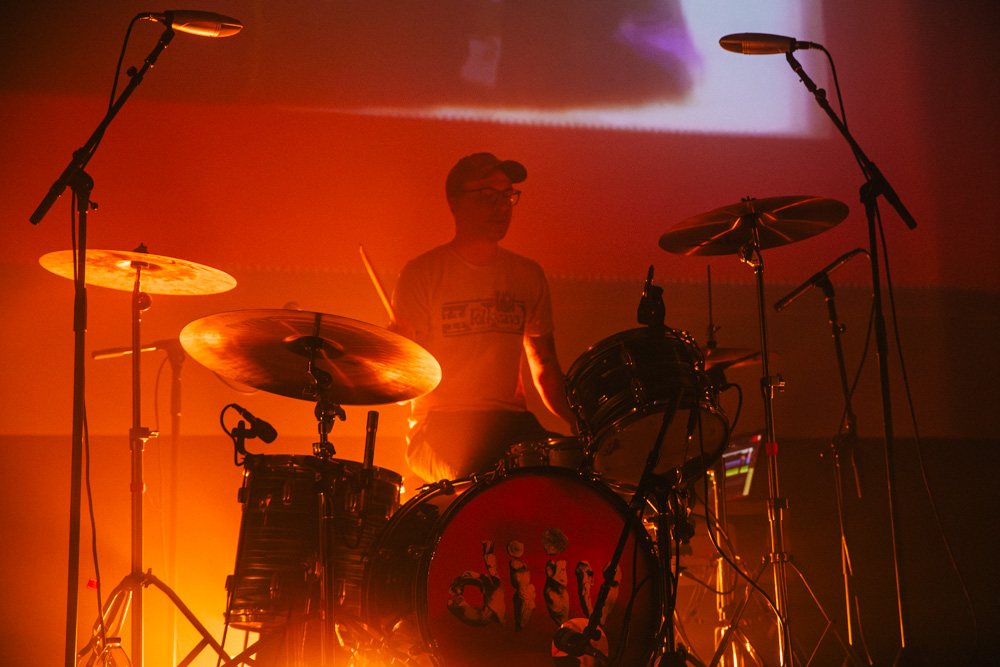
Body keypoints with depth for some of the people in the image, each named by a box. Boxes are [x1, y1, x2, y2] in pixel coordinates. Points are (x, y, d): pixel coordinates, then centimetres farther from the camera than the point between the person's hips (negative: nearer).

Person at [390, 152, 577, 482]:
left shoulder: (528, 276, 13)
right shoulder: (421, 274, -2)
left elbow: (545, 368, 16)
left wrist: (576, 421, -2)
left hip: (511, 419, 5)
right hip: (439, 424, -4)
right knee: (478, 474, -36)